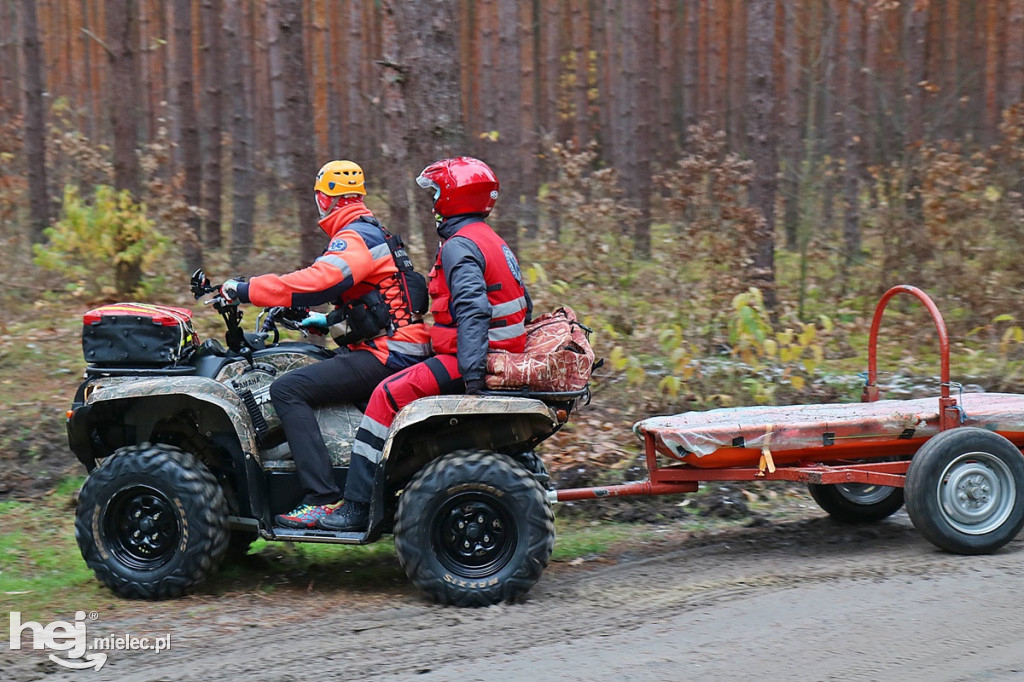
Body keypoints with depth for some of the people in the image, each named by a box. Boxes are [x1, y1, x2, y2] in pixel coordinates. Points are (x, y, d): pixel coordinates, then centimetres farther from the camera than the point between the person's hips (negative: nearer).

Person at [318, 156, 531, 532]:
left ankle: (356, 506, -18)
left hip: (466, 359, -10)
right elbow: (523, 307, 22)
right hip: (501, 356, 10)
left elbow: (472, 309, -26)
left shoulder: (458, 246, -12)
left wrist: (472, 372, -33)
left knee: (388, 394, -14)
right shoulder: (492, 242, 19)